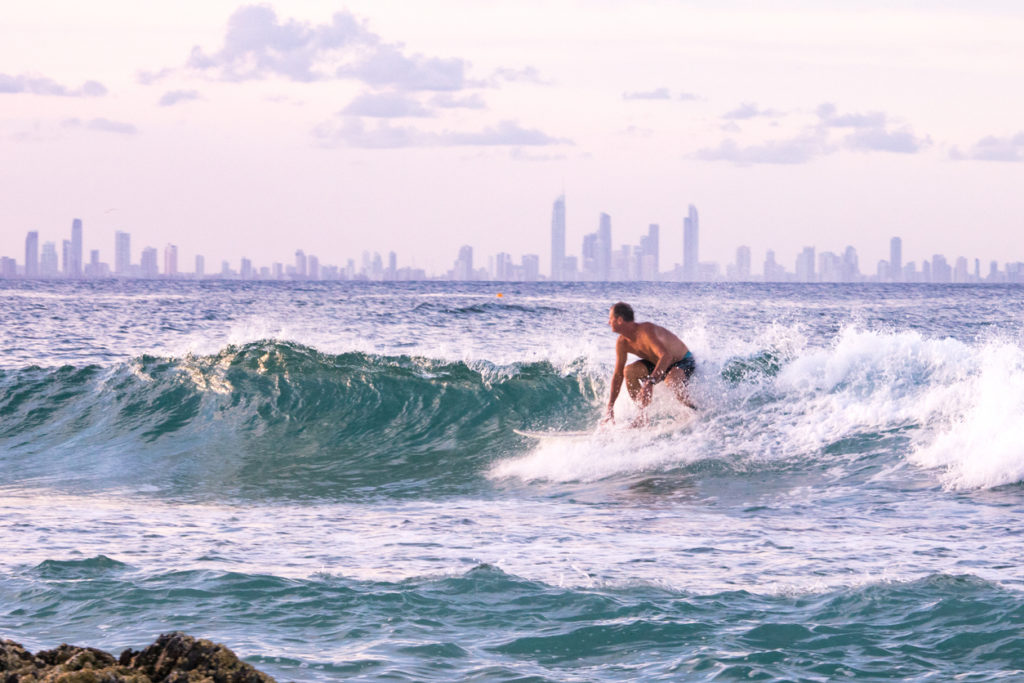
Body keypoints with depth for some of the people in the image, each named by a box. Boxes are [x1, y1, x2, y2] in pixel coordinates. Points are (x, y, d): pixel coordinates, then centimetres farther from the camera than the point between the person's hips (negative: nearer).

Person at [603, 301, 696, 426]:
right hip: (658, 364, 8)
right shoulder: (622, 343, -9)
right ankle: (643, 414, -6)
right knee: (629, 371, -13)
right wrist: (610, 406, -8)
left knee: (671, 379, -39)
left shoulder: (646, 331, -34)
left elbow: (666, 356, -48)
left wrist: (650, 382, -58)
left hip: (684, 362, -8)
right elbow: (618, 375, -2)